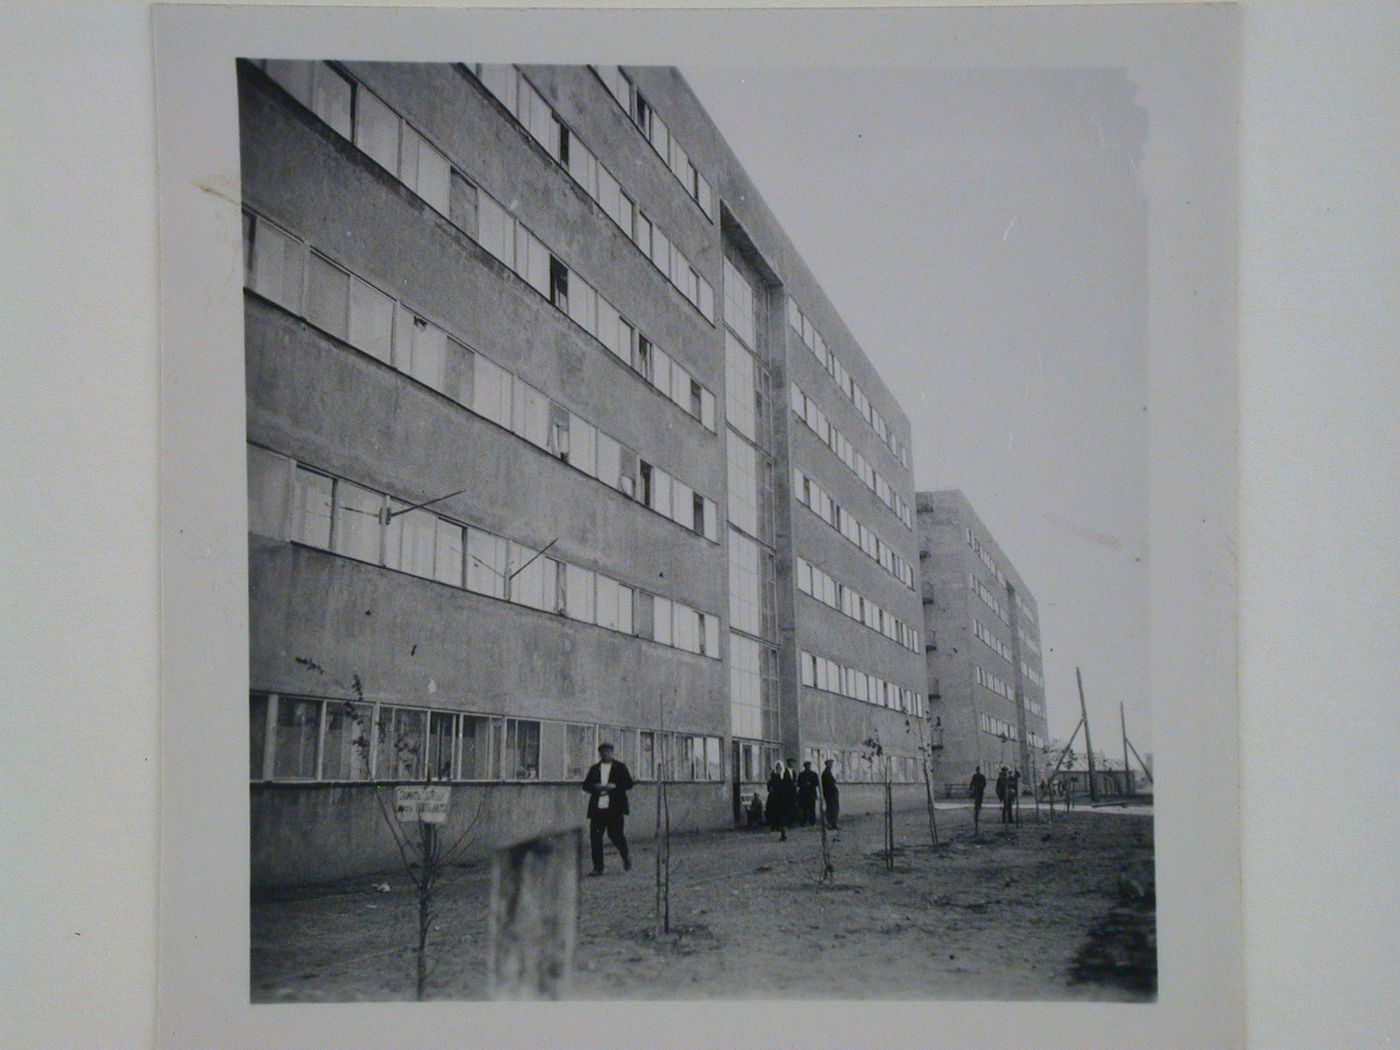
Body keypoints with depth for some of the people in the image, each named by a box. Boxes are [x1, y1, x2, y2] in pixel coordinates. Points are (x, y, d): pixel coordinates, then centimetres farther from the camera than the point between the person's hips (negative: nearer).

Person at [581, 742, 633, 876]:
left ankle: (626, 857, 25)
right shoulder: (594, 768, 14)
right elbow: (585, 785, 11)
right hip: (597, 808, 3)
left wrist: (615, 786, -14)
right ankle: (598, 867, 3)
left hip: (614, 808, -3)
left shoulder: (620, 767, 7)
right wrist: (595, 787, -10)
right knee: (595, 837, -3)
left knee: (615, 834, -5)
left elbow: (629, 784, 2)